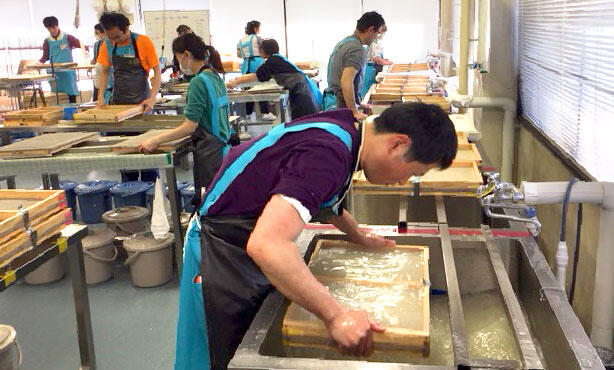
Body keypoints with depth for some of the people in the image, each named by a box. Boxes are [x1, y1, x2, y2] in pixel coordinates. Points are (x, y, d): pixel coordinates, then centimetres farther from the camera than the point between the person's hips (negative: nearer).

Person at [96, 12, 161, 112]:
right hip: (117, 101, 3)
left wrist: (152, 99, -19)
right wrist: (101, 97, -3)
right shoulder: (107, 45, -1)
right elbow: (105, 72, 10)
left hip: (141, 101, -3)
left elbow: (157, 72, -8)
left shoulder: (144, 42, -11)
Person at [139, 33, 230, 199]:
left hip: (209, 152, -9)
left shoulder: (198, 82, -17)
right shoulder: (215, 77, 9)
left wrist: (155, 140, -15)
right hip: (222, 147, 9)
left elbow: (190, 127, -19)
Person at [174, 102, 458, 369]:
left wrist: (360, 237, 23)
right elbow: (266, 245, -44)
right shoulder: (327, 154, -33)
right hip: (220, 253, -9)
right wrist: (336, 316, -38)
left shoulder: (345, 129, -2)